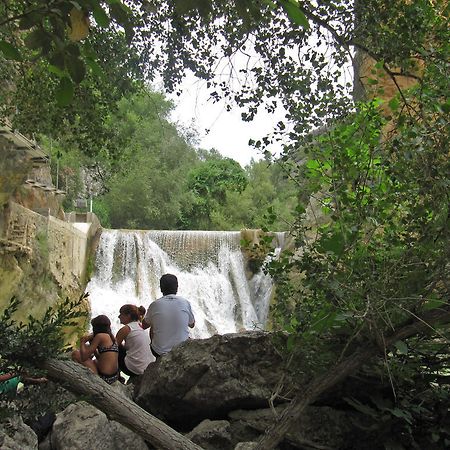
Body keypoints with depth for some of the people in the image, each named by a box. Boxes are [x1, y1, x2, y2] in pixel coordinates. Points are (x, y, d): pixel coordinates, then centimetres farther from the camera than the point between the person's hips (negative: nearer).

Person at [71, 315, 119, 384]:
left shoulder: (100, 336, -10)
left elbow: (84, 357, -10)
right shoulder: (111, 337, 12)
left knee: (75, 353, 4)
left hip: (103, 378, -9)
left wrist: (82, 342, 4)